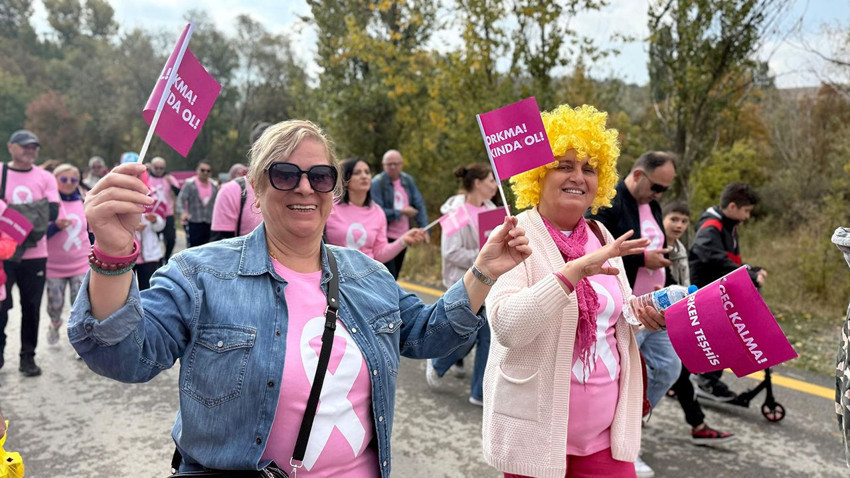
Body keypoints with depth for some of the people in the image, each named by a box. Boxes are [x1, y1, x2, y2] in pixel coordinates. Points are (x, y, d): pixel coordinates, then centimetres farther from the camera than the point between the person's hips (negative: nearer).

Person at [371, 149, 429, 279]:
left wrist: (424, 228, -4)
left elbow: (419, 205, 7)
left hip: (403, 237, 6)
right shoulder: (377, 183, -11)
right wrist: (402, 212, -14)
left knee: (394, 277, 16)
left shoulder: (408, 180, 7)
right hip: (385, 237, -6)